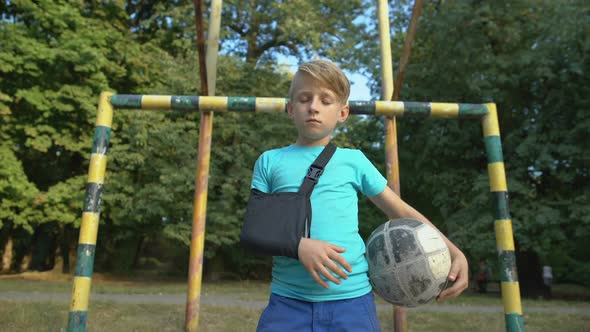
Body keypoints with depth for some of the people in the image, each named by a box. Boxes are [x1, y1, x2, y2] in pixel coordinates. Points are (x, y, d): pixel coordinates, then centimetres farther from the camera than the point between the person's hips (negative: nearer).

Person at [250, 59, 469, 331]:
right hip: (287, 302, 0)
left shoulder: (353, 160, 6)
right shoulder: (269, 161, 7)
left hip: (352, 300, 0)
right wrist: (298, 245, -16)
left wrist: (454, 253, 0)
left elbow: (403, 212, 11)